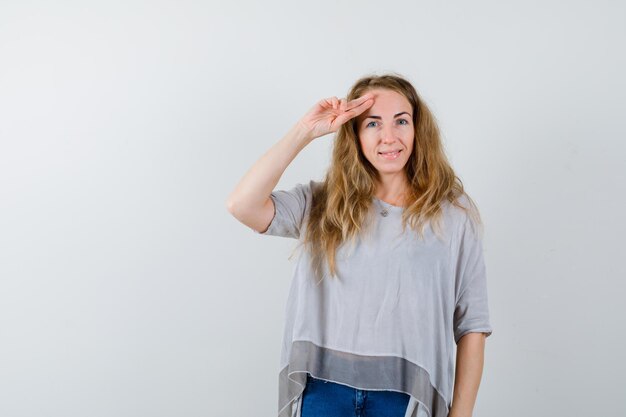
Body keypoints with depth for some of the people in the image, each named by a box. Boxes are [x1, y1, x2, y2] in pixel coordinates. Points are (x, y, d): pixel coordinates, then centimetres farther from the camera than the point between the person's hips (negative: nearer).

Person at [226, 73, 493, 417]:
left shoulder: (454, 213, -1)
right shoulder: (322, 205, 2)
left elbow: (472, 324, 0)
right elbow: (242, 205, -13)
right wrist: (305, 131, -10)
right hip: (323, 388, 1)